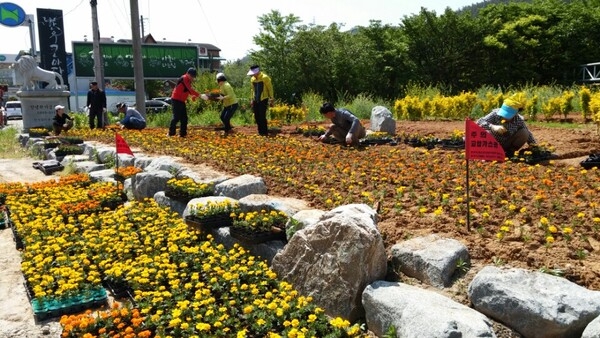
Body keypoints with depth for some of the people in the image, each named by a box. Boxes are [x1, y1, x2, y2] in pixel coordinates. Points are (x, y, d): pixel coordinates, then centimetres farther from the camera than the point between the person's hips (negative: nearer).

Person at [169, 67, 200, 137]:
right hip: (176, 100, -10)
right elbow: (190, 89, -22)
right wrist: (199, 95, -23)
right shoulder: (184, 78, -14)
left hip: (181, 101, 10)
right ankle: (171, 133, -6)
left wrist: (193, 95, -5)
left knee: (184, 117, 8)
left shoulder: (188, 80, 16)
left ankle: (183, 133, 11)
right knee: (176, 117, -11)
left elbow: (189, 89, 13)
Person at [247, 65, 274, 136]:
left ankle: (265, 132, 0)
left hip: (263, 100, -6)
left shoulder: (265, 77, -12)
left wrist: (271, 99, -10)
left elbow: (270, 89, -8)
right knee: (257, 117, 7)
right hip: (255, 100, 7)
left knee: (262, 116, -10)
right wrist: (251, 99, 17)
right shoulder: (252, 79, 8)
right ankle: (260, 132, 20)